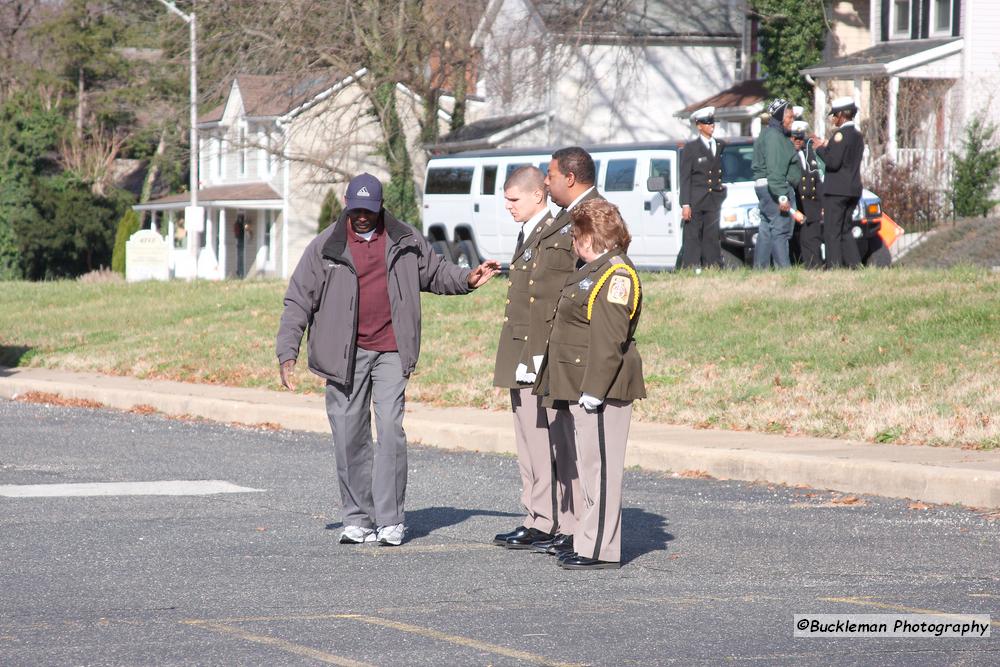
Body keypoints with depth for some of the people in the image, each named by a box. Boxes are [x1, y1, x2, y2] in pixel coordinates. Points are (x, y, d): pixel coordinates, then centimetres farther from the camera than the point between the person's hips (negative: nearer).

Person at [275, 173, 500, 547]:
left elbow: (434, 273, 24)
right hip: (346, 355, 0)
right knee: (349, 436, 2)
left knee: (390, 428, -11)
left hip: (391, 352, 0)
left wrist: (466, 280, 4)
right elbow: (298, 301, 4)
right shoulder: (327, 247, 4)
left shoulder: (406, 241, 8)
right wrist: (287, 353, -4)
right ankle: (357, 519, 12)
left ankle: (390, 520, -8)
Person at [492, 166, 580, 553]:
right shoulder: (528, 236, 18)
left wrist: (545, 356, -22)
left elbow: (558, 305, -19)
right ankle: (537, 524, 18)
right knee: (530, 445, 13)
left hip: (544, 357, -10)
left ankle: (567, 528, -3)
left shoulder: (556, 239, -14)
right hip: (522, 361, 10)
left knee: (554, 445, -7)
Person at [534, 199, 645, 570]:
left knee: (601, 467, -8)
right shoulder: (591, 271, 19)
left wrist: (593, 390, -24)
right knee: (589, 466, 14)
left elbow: (610, 340, -21)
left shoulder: (616, 275, -14)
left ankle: (602, 550, -7)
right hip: (579, 387, 11)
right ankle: (589, 542, 20)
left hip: (601, 389, -11)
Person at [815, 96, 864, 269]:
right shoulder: (858, 135, 15)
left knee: (832, 232, -6)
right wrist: (827, 147, 15)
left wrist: (821, 149, -4)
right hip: (854, 189, 9)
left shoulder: (841, 134, -13)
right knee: (846, 231, 14)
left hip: (837, 189, -9)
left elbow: (833, 162, -19)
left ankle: (834, 266, -10)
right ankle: (854, 265, 9)